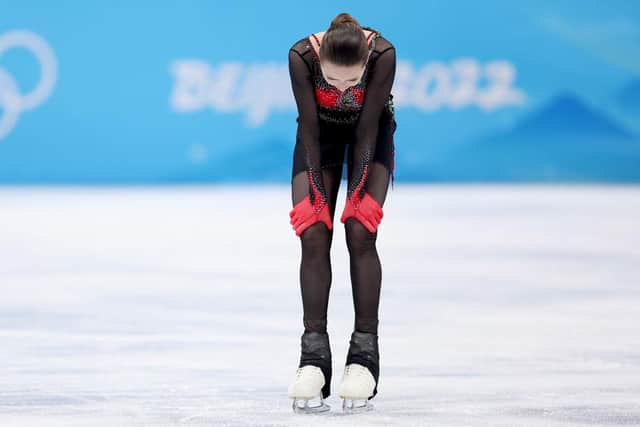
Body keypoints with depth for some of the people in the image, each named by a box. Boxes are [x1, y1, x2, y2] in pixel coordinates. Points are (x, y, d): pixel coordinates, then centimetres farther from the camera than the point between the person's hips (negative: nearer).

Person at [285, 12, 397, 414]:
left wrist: (359, 192, -23)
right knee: (314, 234, -10)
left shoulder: (383, 53, -36)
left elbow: (368, 129, -25)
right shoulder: (302, 55, -34)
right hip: (322, 130, 1)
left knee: (361, 233, -13)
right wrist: (316, 193, -21)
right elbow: (309, 130, -23)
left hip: (370, 131, -1)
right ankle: (314, 360, -10)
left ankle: (364, 359, -12)